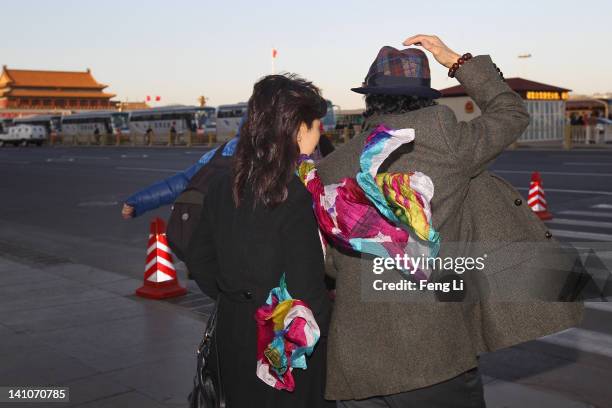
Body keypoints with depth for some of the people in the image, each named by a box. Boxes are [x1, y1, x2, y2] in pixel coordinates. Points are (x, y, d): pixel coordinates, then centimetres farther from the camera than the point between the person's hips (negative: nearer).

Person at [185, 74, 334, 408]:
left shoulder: (223, 188, -3)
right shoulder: (297, 197, -22)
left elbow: (198, 258, 6)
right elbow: (305, 290, -21)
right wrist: (325, 327, -4)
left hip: (233, 333, 6)